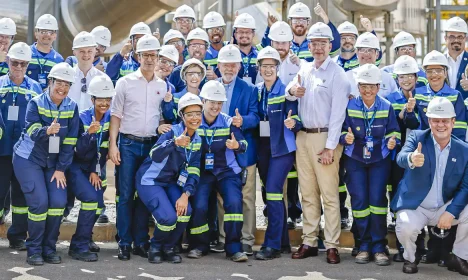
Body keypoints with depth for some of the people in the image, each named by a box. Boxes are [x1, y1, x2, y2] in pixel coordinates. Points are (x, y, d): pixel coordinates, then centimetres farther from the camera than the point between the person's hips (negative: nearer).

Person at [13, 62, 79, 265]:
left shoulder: (72, 107, -4)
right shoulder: (36, 103, -13)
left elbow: (70, 141, -5)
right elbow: (33, 131, -28)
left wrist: (61, 169, -9)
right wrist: (47, 131, -50)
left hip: (53, 162, 3)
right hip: (28, 159, -3)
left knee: (58, 201, -11)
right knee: (39, 201, -15)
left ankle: (49, 248, 7)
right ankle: (34, 249, 2)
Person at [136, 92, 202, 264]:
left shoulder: (198, 141, 1)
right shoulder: (173, 131, -18)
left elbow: (193, 172, -2)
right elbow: (155, 156, -34)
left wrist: (185, 195, -17)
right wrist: (175, 143, -51)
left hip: (170, 183, 6)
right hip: (150, 181, -6)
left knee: (185, 212, -19)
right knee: (169, 217, -24)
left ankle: (168, 248, 6)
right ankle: (155, 248, 6)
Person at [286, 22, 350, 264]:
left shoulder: (337, 74, -6)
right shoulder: (305, 69, 14)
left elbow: (338, 113, -11)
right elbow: (290, 94, 8)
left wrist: (330, 147, -16)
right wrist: (291, 91, -17)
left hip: (324, 137, -6)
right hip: (303, 136, 6)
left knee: (329, 194, -5)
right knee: (307, 193, 9)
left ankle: (332, 245, 0)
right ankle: (309, 242, 16)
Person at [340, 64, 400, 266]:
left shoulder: (386, 107, -3)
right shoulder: (349, 106, -5)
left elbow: (393, 131, 4)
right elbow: (343, 130, -1)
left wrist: (392, 140, -18)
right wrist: (346, 137, -24)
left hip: (380, 159, 0)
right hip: (355, 159, 0)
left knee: (377, 199, -8)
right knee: (359, 200, -3)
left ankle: (379, 247, 1)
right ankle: (364, 246, 9)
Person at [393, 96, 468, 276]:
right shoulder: (417, 137, -7)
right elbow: (401, 158, -27)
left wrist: (451, 212, -19)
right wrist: (411, 159, -52)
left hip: (445, 208, 3)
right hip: (415, 207, -2)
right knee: (406, 228, -31)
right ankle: (411, 258, 4)